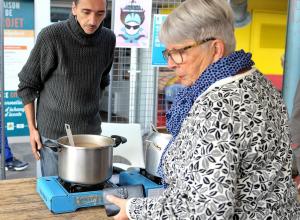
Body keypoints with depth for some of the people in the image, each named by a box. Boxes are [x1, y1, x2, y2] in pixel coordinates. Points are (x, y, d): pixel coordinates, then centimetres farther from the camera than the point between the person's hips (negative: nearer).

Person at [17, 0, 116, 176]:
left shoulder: (108, 39, -2)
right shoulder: (51, 36, -15)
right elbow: (27, 84, -5)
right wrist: (32, 128, -5)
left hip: (91, 133, 4)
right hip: (53, 135, -3)